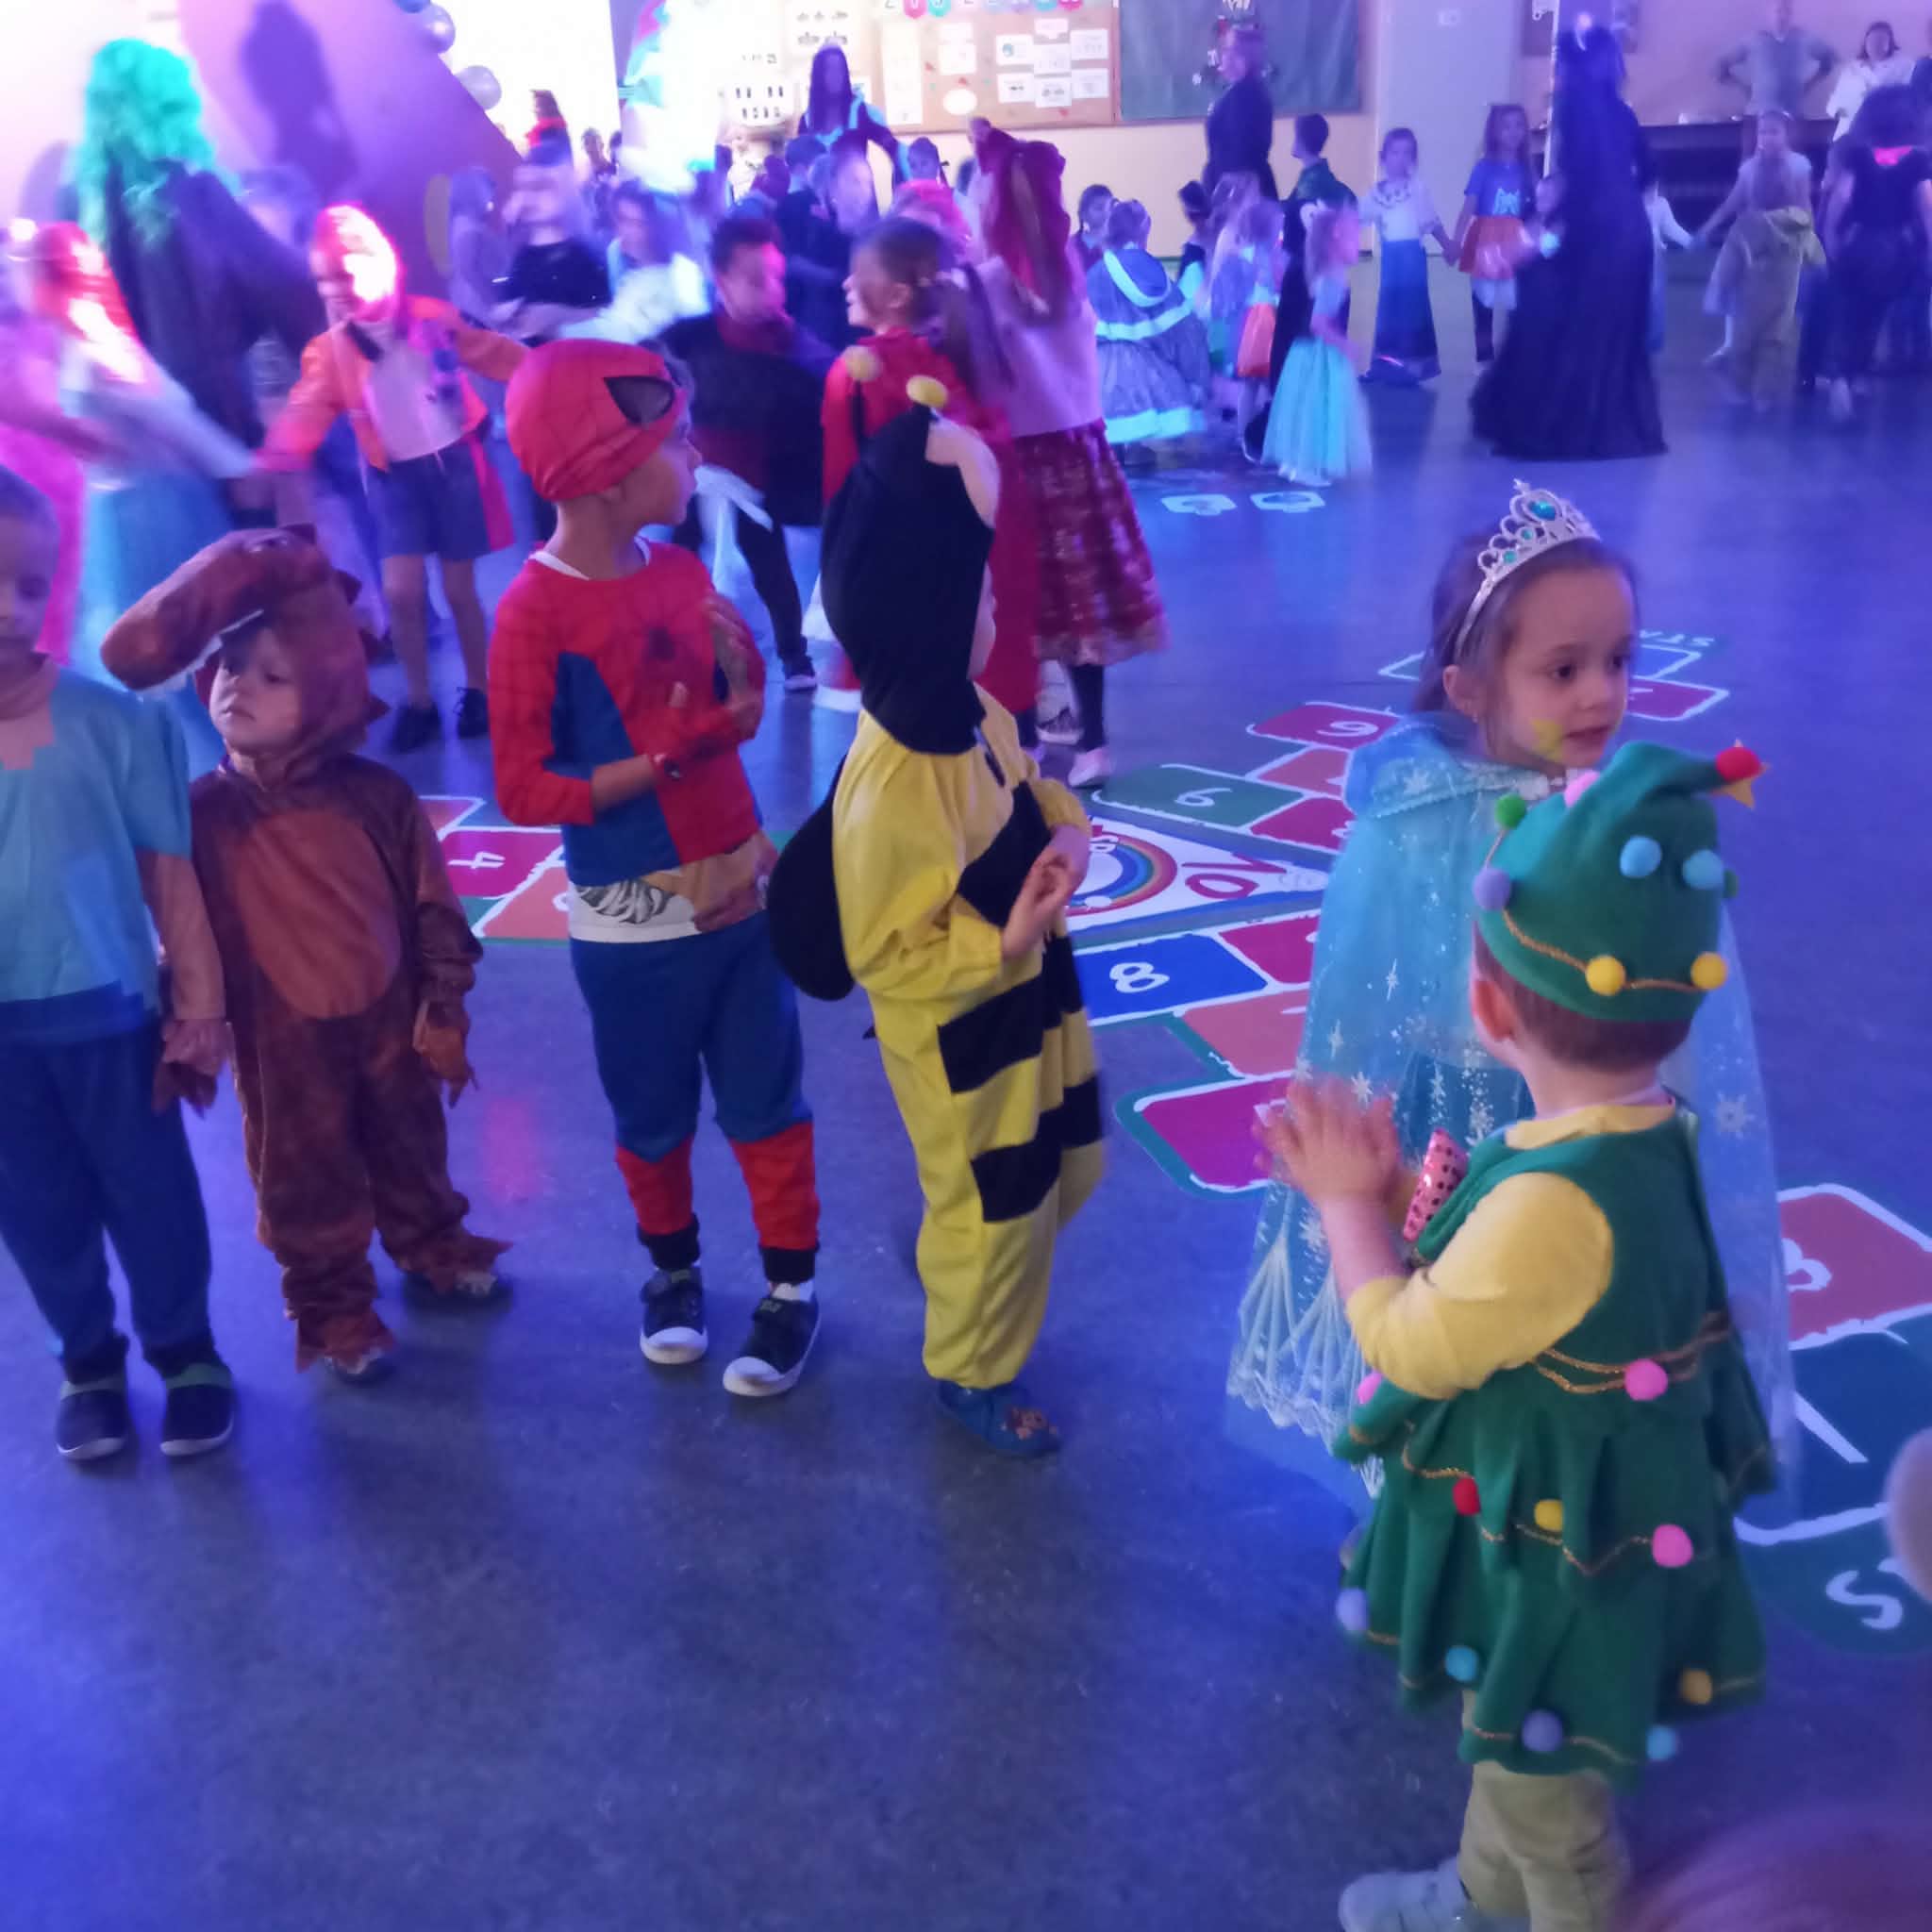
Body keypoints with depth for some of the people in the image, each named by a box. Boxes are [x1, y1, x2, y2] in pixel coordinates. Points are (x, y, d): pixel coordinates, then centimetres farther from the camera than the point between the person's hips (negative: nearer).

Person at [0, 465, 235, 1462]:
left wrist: (198, 1005, -4)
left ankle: (184, 1352, 36)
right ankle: (88, 1361, 39)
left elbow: (168, 868, -6)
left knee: (150, 1194, 14)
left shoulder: (113, 721, -14)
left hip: (109, 1015, -2)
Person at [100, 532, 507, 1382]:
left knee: (411, 1146, 24)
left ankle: (431, 1244, 50)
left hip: (388, 1021, 2)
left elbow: (433, 908, -5)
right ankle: (330, 1302, 35)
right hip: (281, 1041, -1)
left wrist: (443, 1013, -2)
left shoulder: (379, 797, -14)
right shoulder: (202, 811, -16)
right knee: (306, 1177, 14)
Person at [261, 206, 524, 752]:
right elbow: (308, 410, -12)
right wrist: (276, 456, -29)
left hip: (454, 463, -1)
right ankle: (418, 700, 11)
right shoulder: (329, 351, -3)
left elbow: (499, 356, 4)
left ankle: (477, 690, 24)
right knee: (401, 590, -8)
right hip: (395, 475, 1)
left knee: (459, 588, 4)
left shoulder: (434, 319, -5)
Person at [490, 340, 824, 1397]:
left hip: (741, 887, 5)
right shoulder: (534, 611, -17)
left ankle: (790, 1284, 28)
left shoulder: (682, 571, 2)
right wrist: (656, 763, -23)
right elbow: (524, 788, -18)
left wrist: (740, 674, -10)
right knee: (653, 1117, 15)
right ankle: (673, 1270, 39)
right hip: (632, 922, -4)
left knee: (767, 1101, 12)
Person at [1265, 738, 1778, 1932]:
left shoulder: (1557, 1199, -39)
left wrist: (1349, 1203, -12)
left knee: (1543, 1795, 20)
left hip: (1560, 1560, -10)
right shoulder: (1648, 1133, -10)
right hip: (1556, 1522, 10)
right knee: (1507, 1750, 34)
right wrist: (1388, 1185, -5)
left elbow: (1412, 1347, -24)